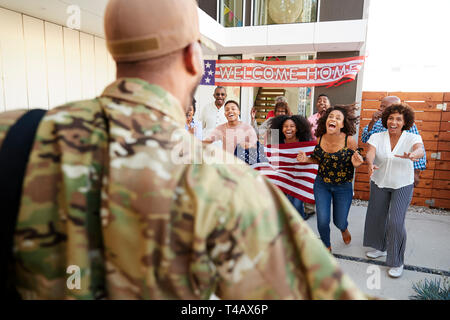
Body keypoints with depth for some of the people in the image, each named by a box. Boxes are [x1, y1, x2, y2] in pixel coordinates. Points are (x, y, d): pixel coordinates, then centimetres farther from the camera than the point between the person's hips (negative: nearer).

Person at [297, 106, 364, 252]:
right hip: (322, 185, 2)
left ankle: (344, 228, 54)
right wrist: (307, 159, -12)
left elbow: (355, 162, -4)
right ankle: (326, 246, 30)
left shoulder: (349, 141, -19)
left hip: (343, 187, -1)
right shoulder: (320, 138, -9)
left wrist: (355, 164, -28)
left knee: (339, 222, 13)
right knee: (322, 221, -3)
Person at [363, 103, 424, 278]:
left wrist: (413, 155, -55)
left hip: (402, 186, -2)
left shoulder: (412, 138, -10)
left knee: (396, 222, -10)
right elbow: (370, 152, -24)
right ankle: (380, 248, 40)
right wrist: (370, 164, -47)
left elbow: (420, 150, -31)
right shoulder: (377, 137, -7)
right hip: (379, 183, 3)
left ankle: (397, 262, 9)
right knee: (377, 217, 13)